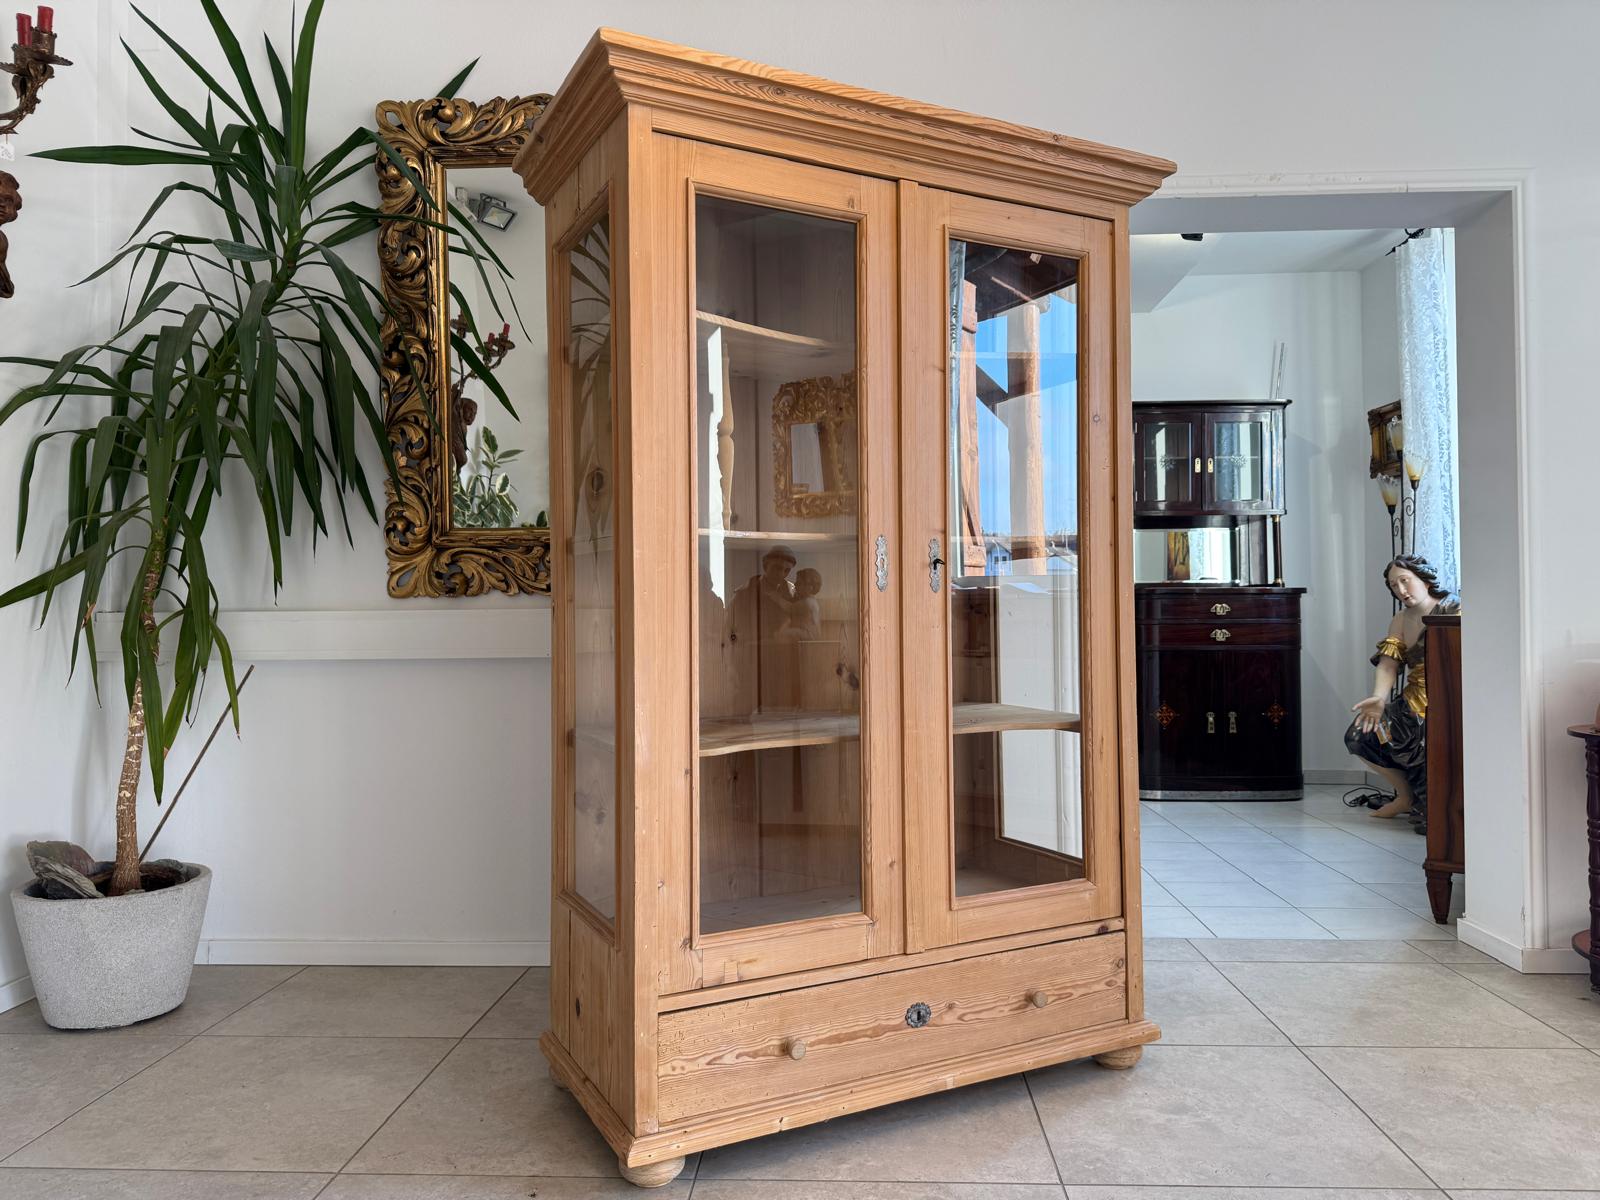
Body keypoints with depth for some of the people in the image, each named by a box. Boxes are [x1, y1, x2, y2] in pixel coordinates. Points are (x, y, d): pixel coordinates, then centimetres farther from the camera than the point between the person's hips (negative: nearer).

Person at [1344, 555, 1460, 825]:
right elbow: (1389, 663, 0)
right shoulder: (1400, 621, 13)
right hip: (1412, 703, 8)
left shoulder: (1452, 610, -8)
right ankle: (1407, 796, 14)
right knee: (1358, 735, -1)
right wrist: (1379, 697, -20)